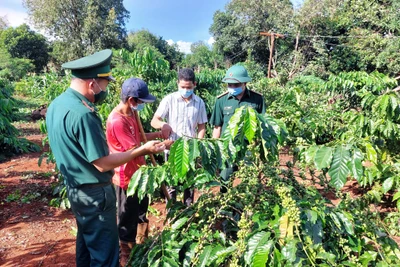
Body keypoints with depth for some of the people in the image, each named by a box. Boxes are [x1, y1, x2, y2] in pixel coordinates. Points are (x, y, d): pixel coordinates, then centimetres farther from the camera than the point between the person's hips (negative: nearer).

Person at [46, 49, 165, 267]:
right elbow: (103, 164, -24)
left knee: (87, 243, 25)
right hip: (94, 193, -9)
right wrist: (143, 150, -19)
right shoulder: (82, 114, -28)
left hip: (75, 187, 10)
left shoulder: (57, 104, 3)